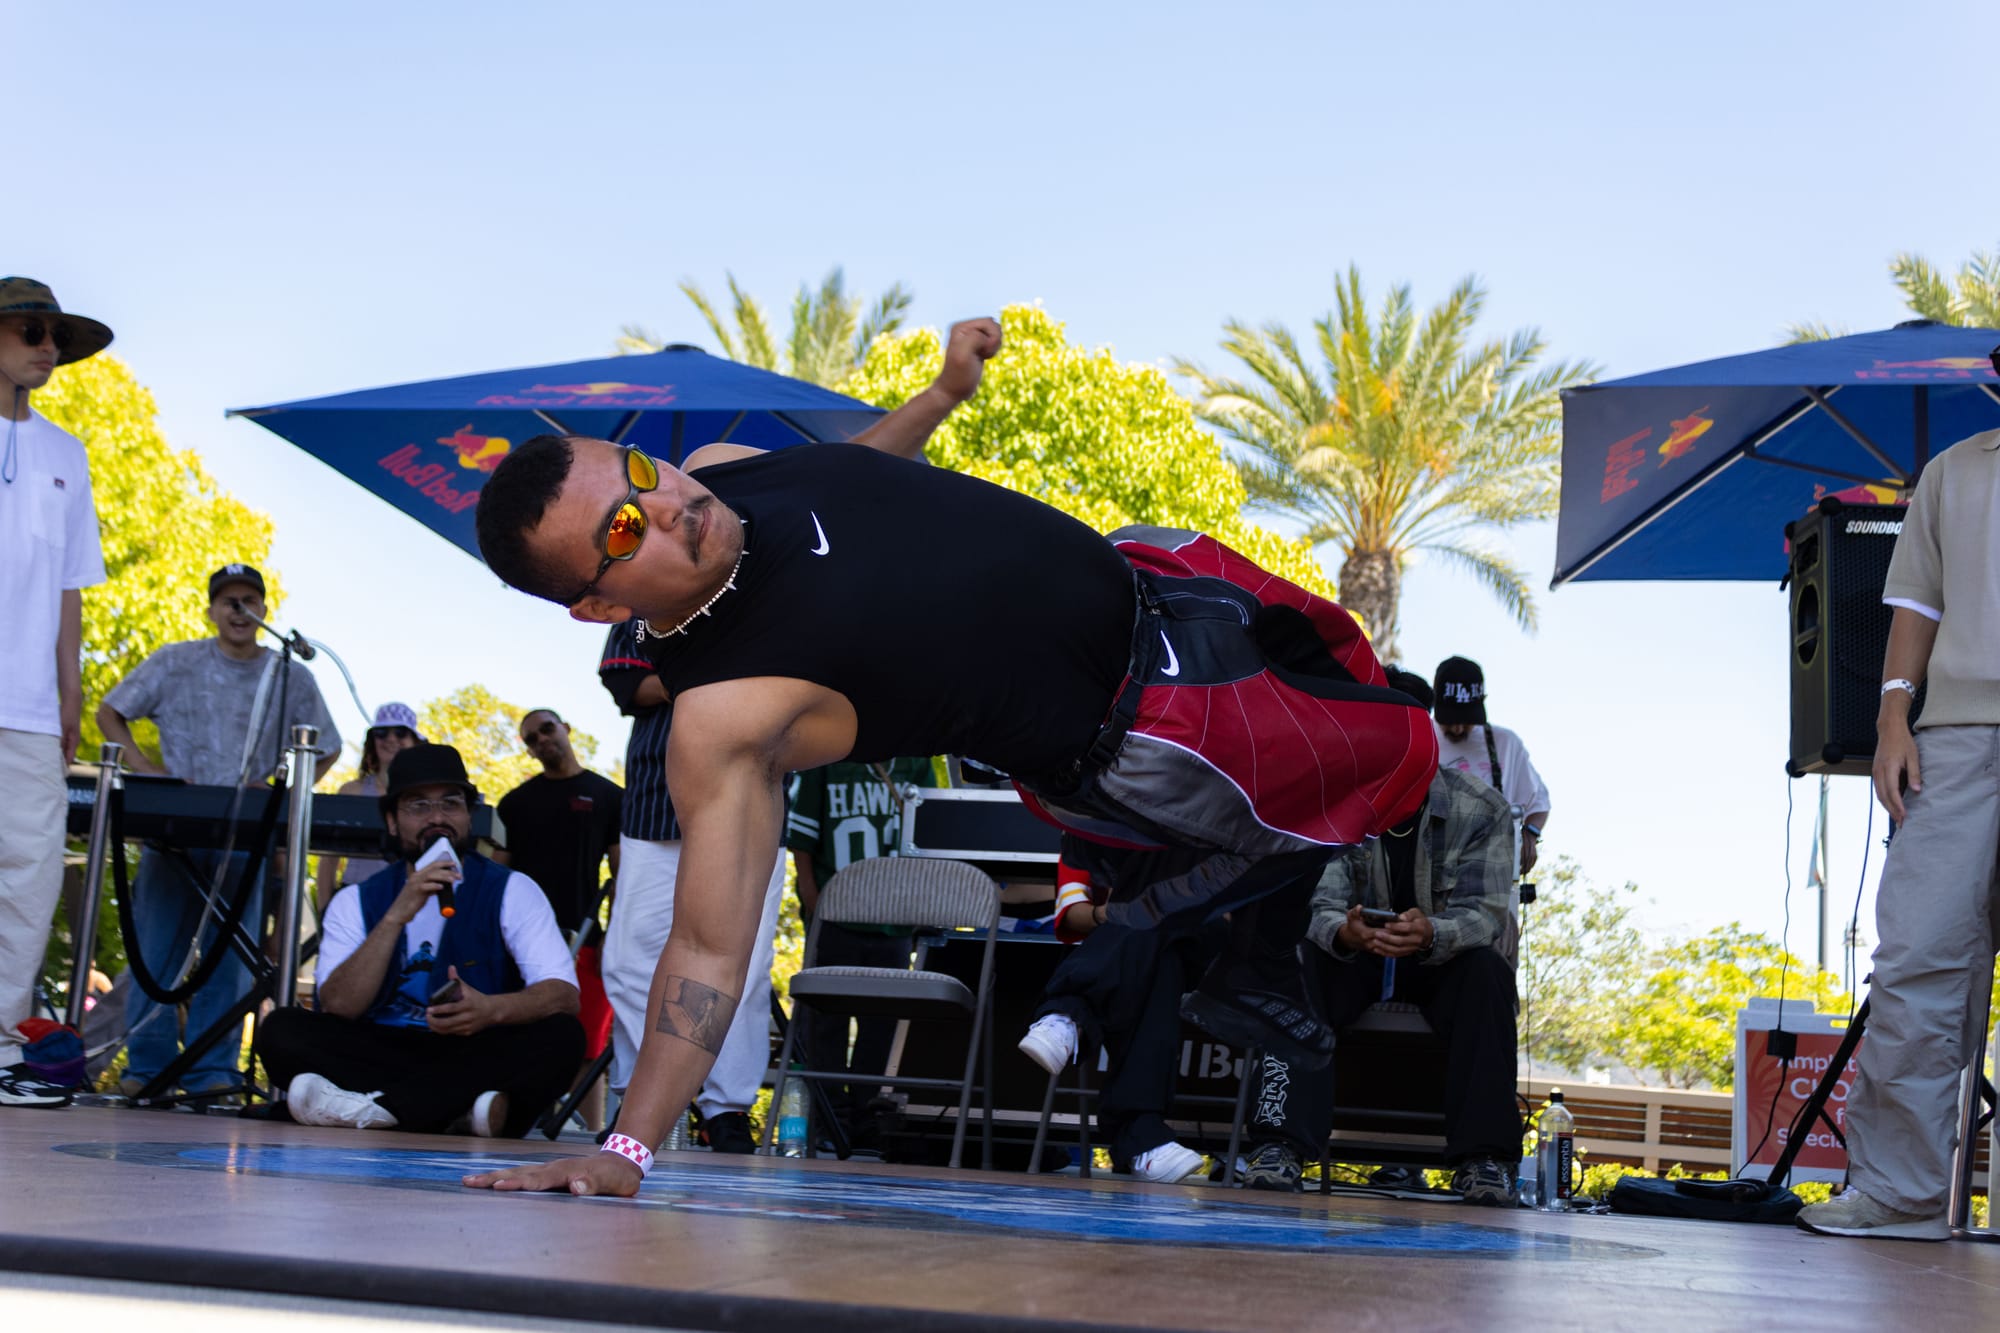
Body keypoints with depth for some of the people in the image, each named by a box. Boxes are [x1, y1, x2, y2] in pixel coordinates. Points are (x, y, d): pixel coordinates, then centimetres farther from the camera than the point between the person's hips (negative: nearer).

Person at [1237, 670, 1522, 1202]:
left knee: (1487, 970, -34)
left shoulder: (1481, 809, -13)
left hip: (1439, 959, 0)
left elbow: (1485, 913, -21)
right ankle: (1280, 1146, -42)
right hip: (1353, 957, 0)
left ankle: (1484, 1159, -36)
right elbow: (1318, 906, -20)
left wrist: (1431, 934, -45)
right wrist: (1344, 932, -46)